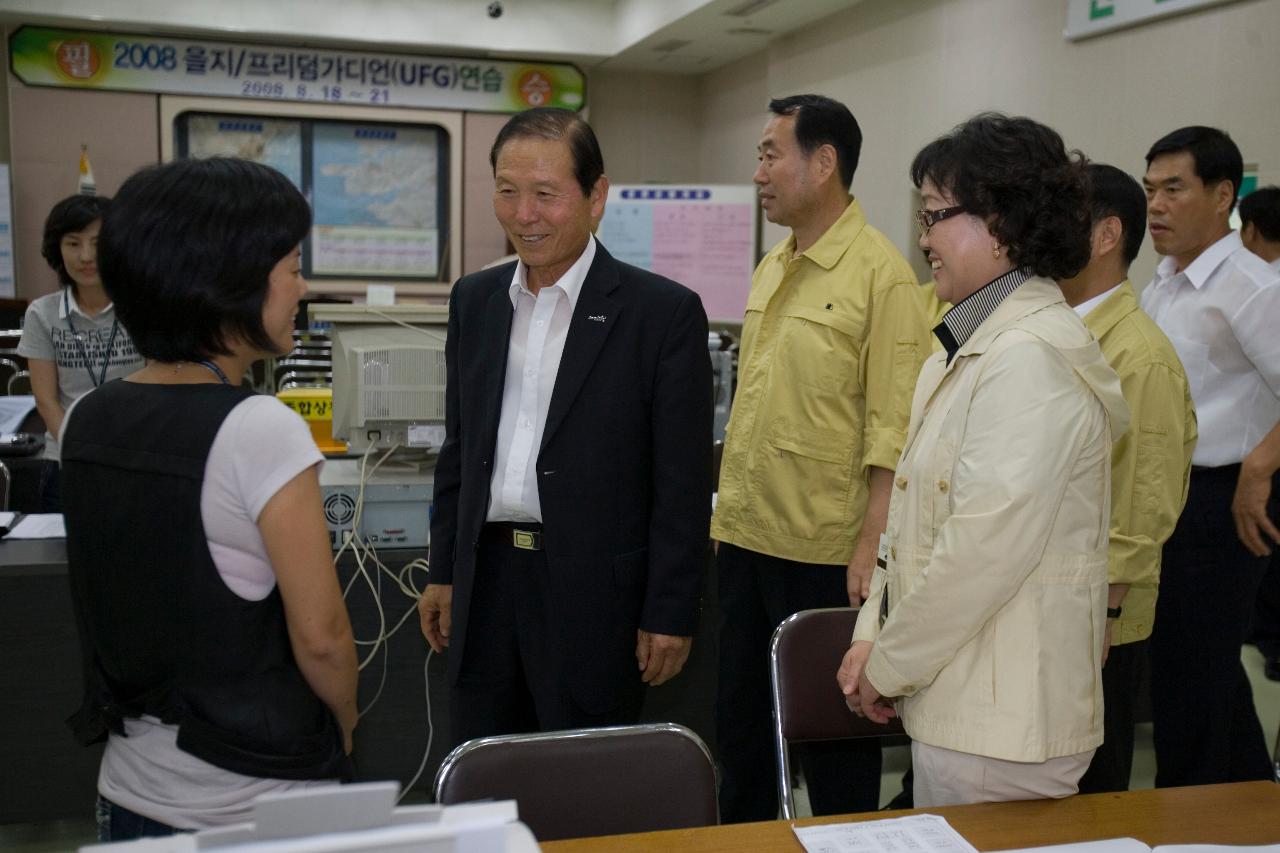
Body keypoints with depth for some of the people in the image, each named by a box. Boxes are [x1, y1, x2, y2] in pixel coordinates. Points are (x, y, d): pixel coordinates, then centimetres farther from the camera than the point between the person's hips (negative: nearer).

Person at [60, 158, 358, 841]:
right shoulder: (260, 430, -22)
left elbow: (120, 600, 9)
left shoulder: (85, 421, -2)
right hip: (255, 800, -6)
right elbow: (319, 635, -19)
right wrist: (343, 728, -1)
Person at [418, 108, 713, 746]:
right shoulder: (474, 300, 8)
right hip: (485, 587, 5)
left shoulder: (664, 312, -9)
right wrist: (444, 573, 13)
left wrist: (669, 615, -10)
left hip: (593, 594, -5)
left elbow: (683, 483, -9)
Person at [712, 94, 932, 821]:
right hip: (746, 535, 7)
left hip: (825, 549, -7)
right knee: (741, 715, 18)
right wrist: (728, 508, 13)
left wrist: (872, 544, -19)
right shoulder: (771, 269, 11)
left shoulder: (881, 273, -12)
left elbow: (893, 425, -15)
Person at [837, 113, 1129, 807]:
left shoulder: (1032, 359, -20)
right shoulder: (969, 349, 12)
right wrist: (875, 633, 6)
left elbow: (985, 547, -24)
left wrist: (890, 667, -13)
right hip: (957, 703, 9)